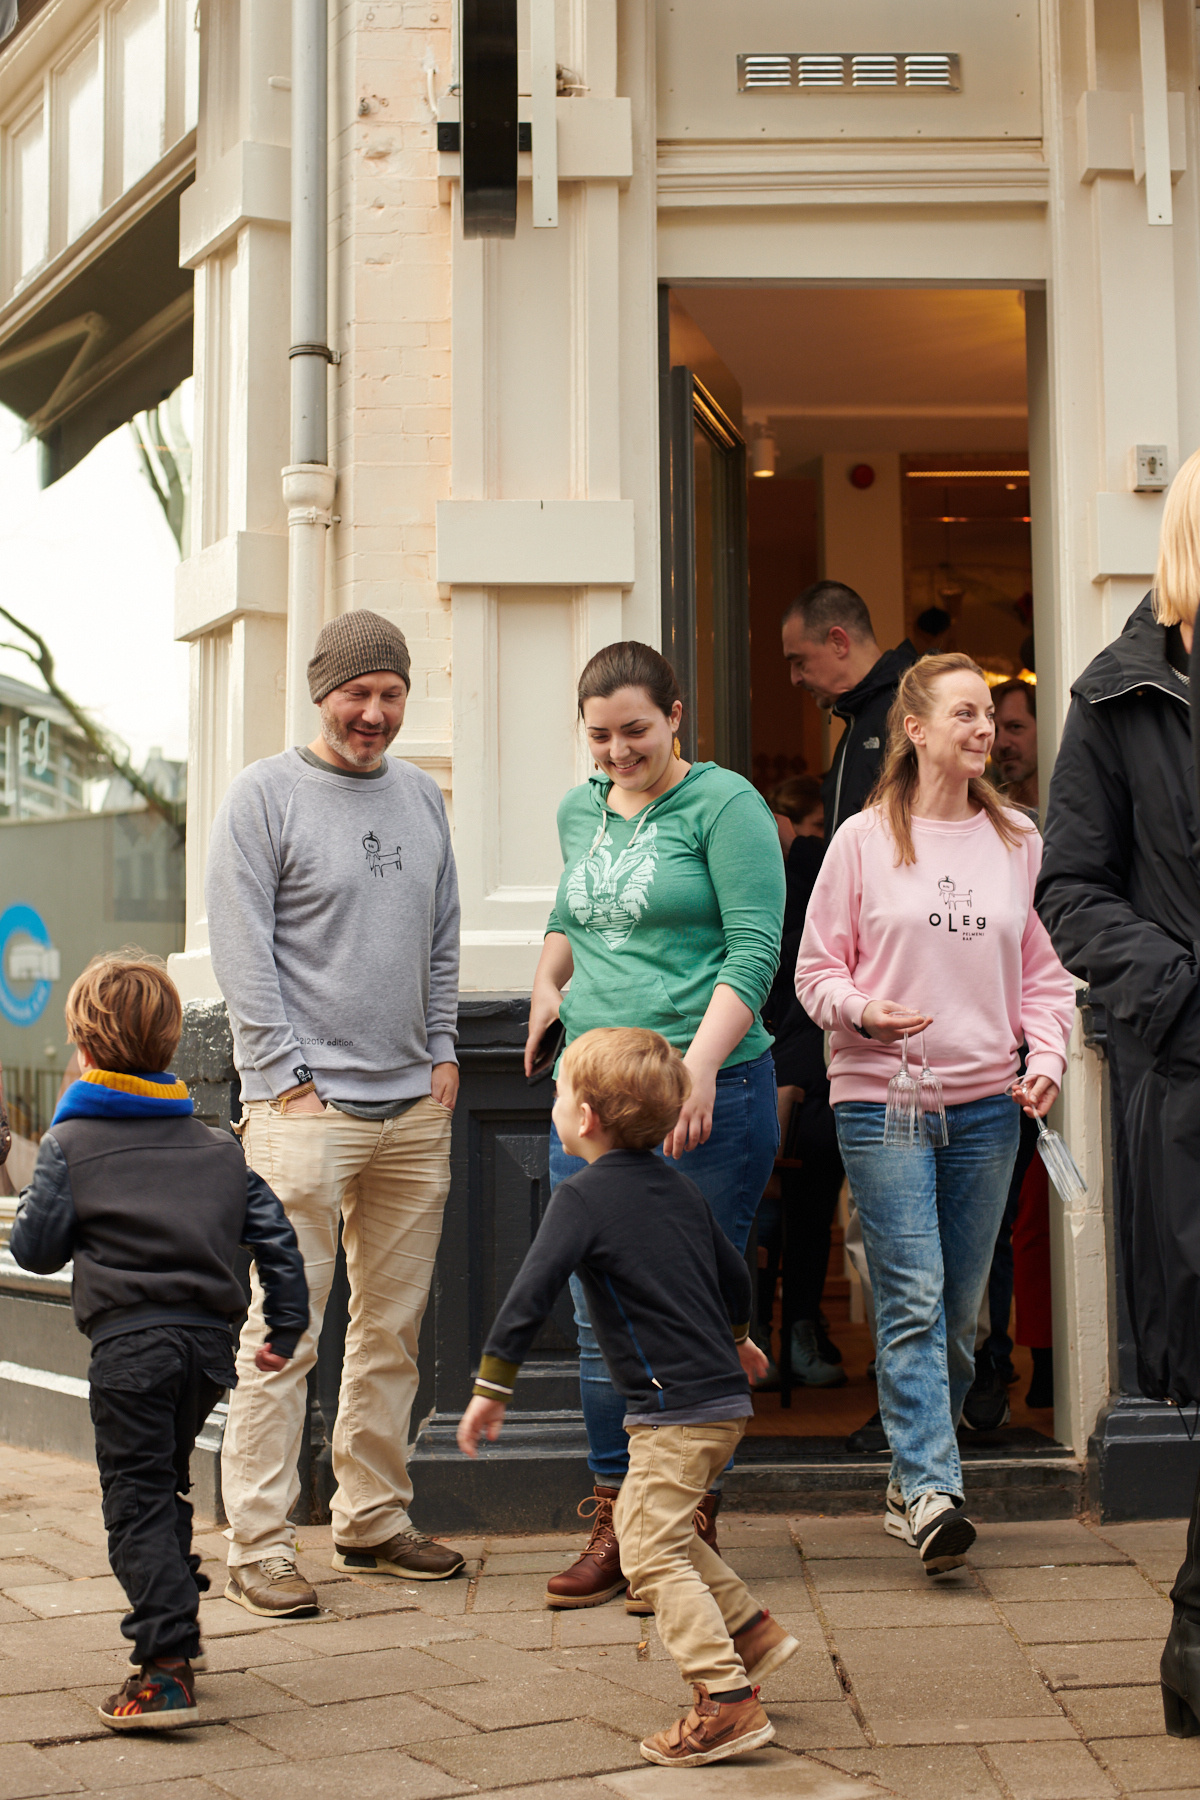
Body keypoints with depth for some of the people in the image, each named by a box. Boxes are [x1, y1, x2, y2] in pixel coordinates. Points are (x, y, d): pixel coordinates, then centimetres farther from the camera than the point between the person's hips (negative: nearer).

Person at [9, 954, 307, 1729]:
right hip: (209, 1340, 5)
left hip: (131, 1342, -5)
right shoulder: (218, 1145, 15)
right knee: (168, 1485, 23)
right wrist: (285, 1328, 21)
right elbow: (275, 1235, 13)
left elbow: (34, 1249, 2)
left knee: (138, 1501, -3)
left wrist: (37, 1203, 23)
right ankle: (177, 1627, 30)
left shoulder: (70, 1143, 1)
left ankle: (166, 1668, -12)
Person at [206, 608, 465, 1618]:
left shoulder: (421, 796, 15)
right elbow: (244, 953, -7)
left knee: (394, 1328, 10)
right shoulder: (264, 796, -2)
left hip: (416, 1109, 6)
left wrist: (444, 1053, 12)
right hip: (306, 1109, -6)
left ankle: (374, 1517, 21)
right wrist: (286, 1080, -11)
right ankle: (259, 1544, 0)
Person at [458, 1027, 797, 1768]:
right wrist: (736, 1340, 44)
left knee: (653, 1553, -6)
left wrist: (492, 1387, -9)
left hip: (676, 1410, -9)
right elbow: (734, 1274, 25)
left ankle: (729, 1705, -9)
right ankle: (753, 1630, 25)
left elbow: (531, 1295, -17)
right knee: (653, 1525, 23)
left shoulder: (582, 1197, -11)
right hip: (725, 1396, 9)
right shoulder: (677, 1186, 13)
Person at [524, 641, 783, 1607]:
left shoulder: (723, 804, -5)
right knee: (599, 1320, 7)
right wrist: (548, 982, 15)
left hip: (705, 1091, -6)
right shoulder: (580, 810, 16)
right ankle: (616, 1524, 18)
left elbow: (754, 949, -12)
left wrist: (699, 1064, -21)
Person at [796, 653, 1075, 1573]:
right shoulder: (863, 840, -1)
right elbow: (816, 970, 3)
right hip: (882, 1097, -3)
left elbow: (1045, 971, 12)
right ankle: (931, 1493, -13)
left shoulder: (1017, 841, 8)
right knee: (913, 1301, -11)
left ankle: (911, 1479, 23)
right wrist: (861, 1012, -16)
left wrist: (1046, 1058, -3)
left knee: (961, 1308, 8)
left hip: (987, 1102, 4)